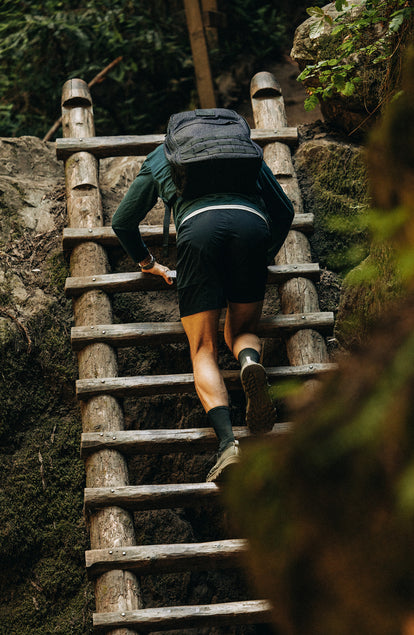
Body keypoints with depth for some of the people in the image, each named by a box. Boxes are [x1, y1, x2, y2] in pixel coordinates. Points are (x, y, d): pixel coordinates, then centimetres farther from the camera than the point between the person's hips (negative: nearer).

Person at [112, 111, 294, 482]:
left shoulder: (159, 158, 35)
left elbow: (123, 222, 33)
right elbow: (284, 209, 33)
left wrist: (146, 261, 48)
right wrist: (266, 258, 46)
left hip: (198, 226, -1)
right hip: (251, 224, 2)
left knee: (204, 350, 1)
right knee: (241, 331, 19)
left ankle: (227, 441, -26)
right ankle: (250, 361, -22)